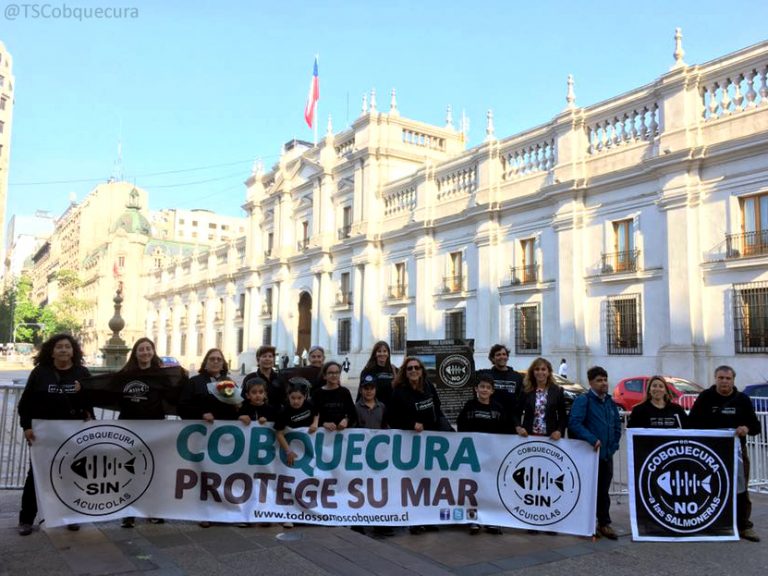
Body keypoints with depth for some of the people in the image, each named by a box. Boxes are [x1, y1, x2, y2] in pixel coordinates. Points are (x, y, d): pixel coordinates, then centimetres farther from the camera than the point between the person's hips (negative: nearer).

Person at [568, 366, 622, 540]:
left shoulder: (610, 401, 12)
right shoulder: (583, 400, -10)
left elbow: (617, 424, 21)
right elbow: (574, 423, -22)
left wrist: (614, 444, 10)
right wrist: (592, 439, -26)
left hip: (607, 454, 6)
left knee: (604, 490, 13)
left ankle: (604, 523, 23)